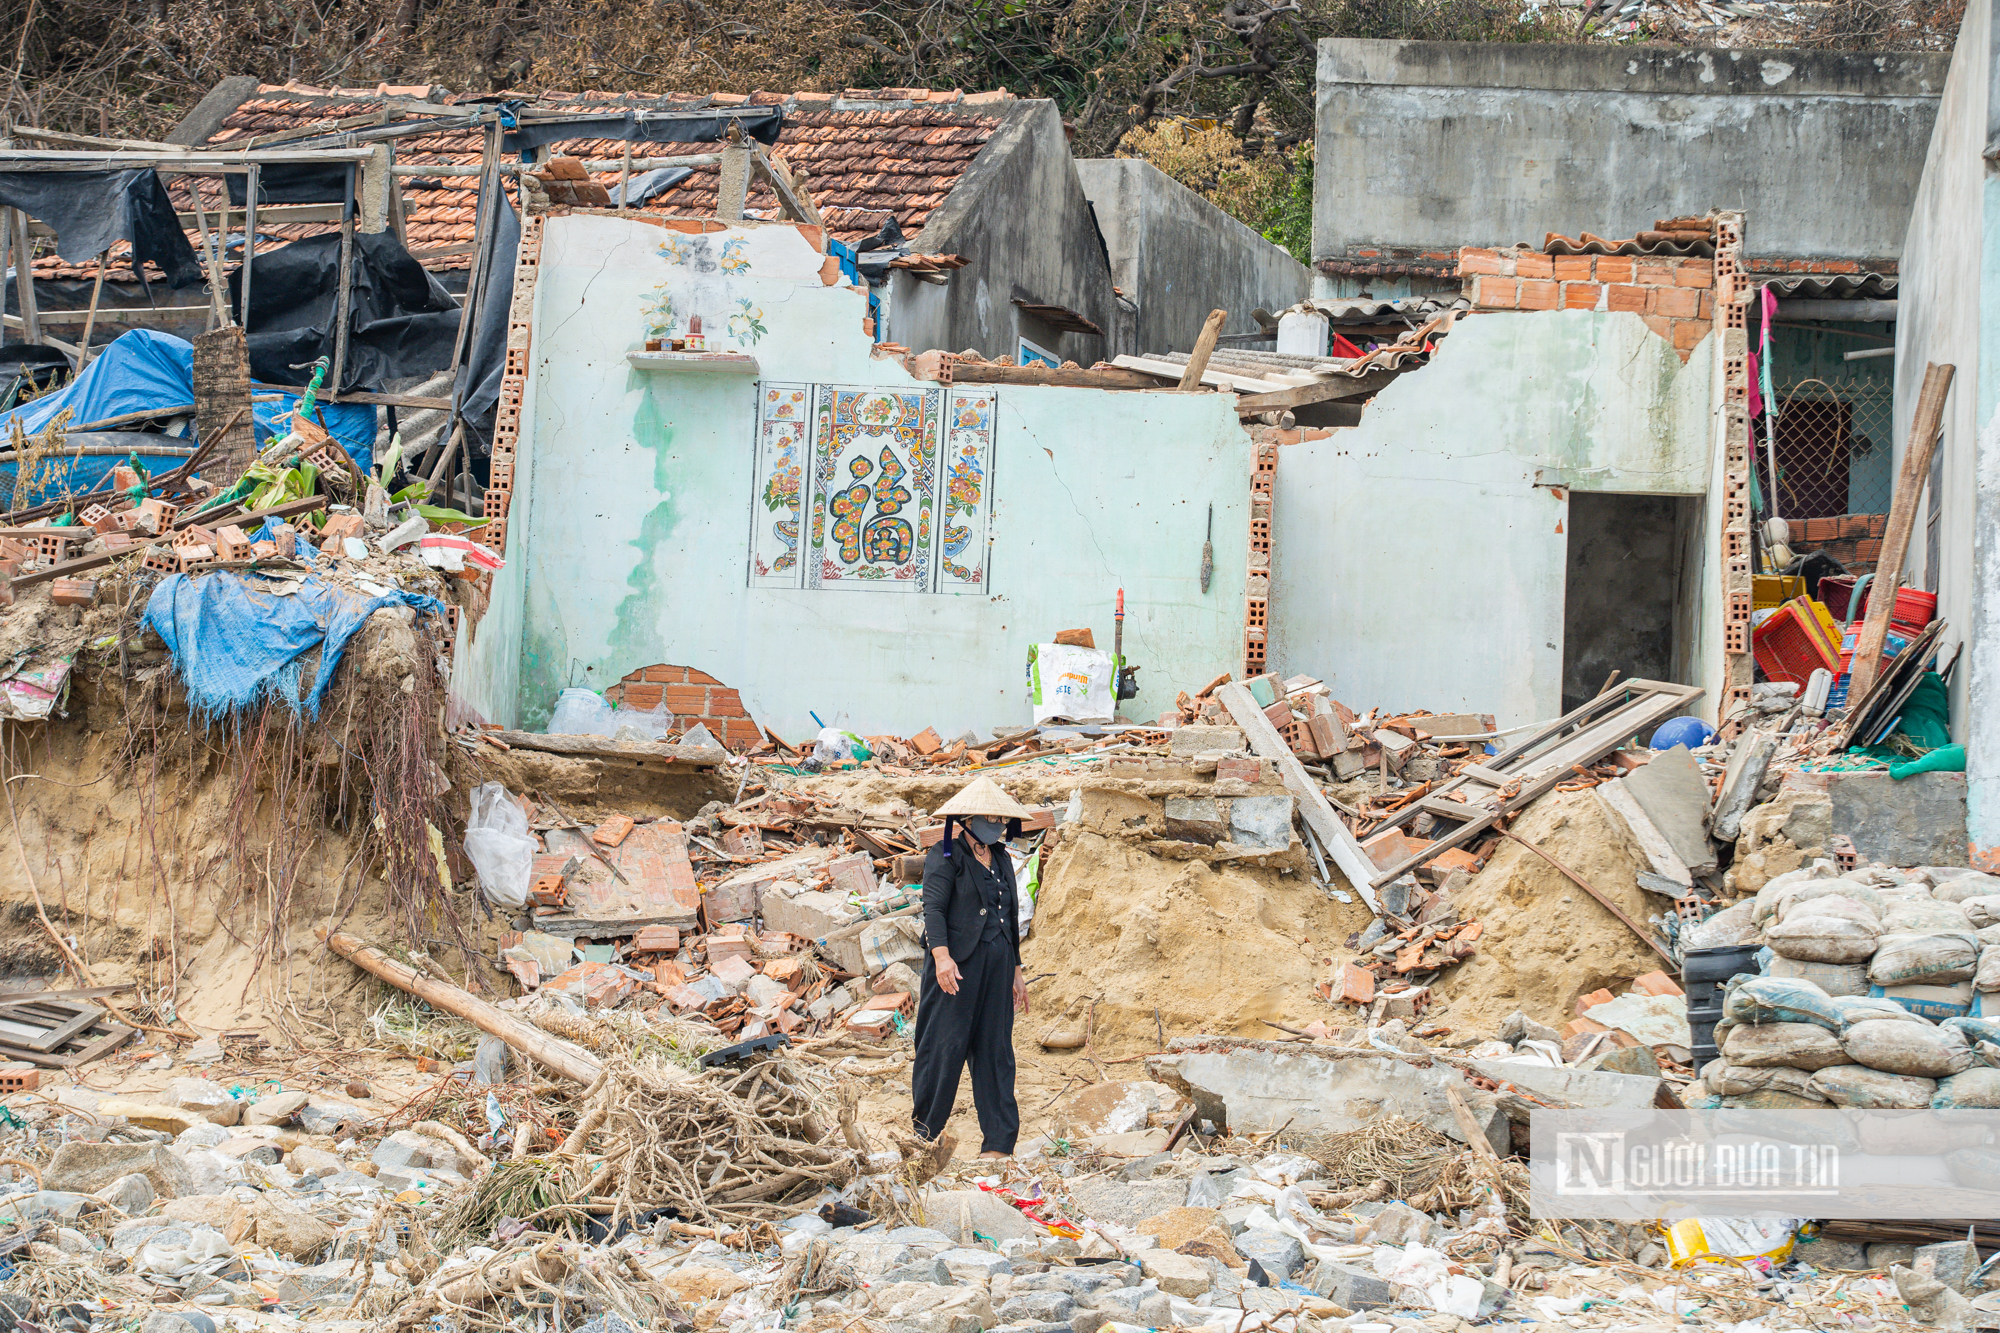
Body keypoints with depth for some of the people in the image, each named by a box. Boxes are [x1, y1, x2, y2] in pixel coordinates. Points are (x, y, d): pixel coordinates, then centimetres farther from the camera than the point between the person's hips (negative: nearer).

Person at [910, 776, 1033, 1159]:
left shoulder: (1000, 858, 18)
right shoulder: (945, 857, -3)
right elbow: (934, 908, -14)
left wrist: (1016, 970, 22)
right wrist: (941, 956, -28)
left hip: (997, 962, 6)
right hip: (958, 961, -6)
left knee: (996, 1049, 4)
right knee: (945, 1045, -6)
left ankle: (998, 1144, 5)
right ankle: (924, 1133, 4)